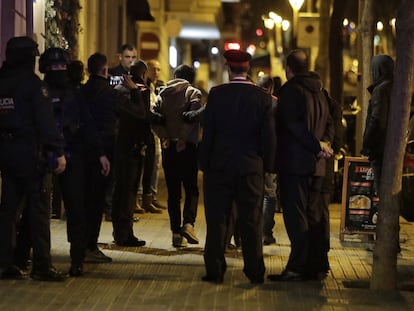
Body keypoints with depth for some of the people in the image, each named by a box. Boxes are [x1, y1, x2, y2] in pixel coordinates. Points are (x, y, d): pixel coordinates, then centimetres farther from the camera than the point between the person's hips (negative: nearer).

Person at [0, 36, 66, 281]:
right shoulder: (33, 83, -11)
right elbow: (46, 121, -16)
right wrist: (59, 152, -15)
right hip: (30, 152, -6)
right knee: (38, 208, -2)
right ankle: (42, 265, -2)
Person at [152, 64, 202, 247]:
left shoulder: (163, 94, 14)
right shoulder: (193, 93, 2)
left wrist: (165, 137, -6)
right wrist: (182, 139, -16)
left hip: (168, 147, 3)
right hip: (188, 146, -3)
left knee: (173, 192, 7)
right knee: (191, 188, 5)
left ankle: (176, 232, 5)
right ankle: (188, 223, -15)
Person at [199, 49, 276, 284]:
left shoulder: (217, 95, -6)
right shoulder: (263, 98, -3)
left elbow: (208, 132, -4)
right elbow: (269, 135, -1)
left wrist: (204, 163, 3)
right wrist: (267, 165, 8)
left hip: (219, 166, -1)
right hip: (252, 167, 1)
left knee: (217, 220, 5)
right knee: (252, 221, 7)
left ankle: (215, 270, 6)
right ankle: (255, 271, 11)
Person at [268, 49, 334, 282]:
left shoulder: (291, 90, -10)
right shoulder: (318, 91, 15)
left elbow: (294, 125, -19)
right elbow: (329, 122, 14)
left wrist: (318, 145, -14)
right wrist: (323, 144, -2)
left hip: (294, 163, -8)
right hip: (316, 163, 8)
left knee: (295, 215, -6)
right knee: (313, 214, 13)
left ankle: (298, 267, -8)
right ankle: (317, 264, 16)